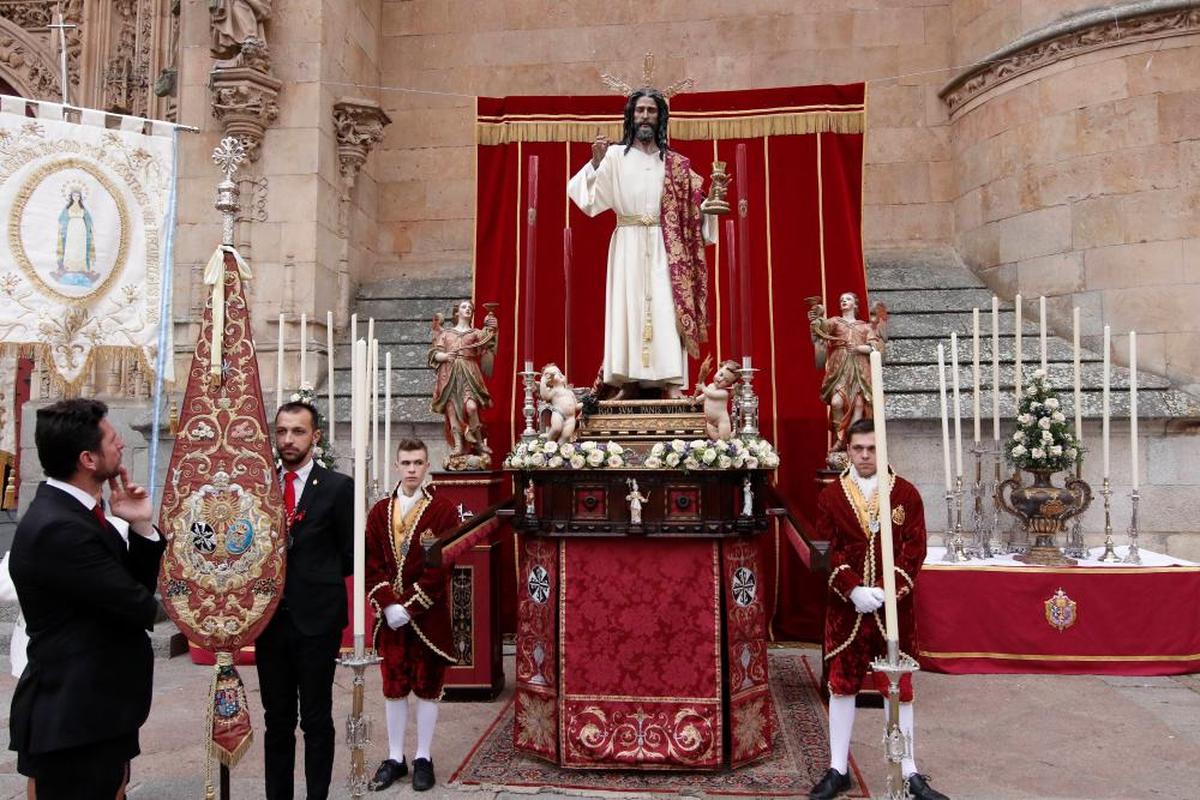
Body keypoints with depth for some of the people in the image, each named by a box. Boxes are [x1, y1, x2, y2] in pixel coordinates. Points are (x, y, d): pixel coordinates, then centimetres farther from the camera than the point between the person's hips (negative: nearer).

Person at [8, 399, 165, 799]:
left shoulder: (77, 511, 6)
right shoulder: (57, 528, -25)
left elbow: (137, 586, 6)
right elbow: (141, 607, -23)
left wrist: (142, 528, -9)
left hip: (94, 712, 9)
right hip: (72, 720, -9)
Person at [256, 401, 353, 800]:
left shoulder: (337, 487, -4)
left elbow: (350, 556, -1)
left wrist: (316, 577, -5)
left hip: (317, 618, -3)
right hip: (270, 617, 4)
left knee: (317, 720, 7)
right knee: (277, 720, 15)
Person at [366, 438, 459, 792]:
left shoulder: (444, 510, -5)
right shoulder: (380, 511, 6)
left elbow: (442, 567, -10)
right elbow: (371, 563, 3)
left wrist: (409, 607, -15)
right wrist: (388, 605, -11)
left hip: (429, 616, -3)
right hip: (390, 615, 3)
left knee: (428, 686, 6)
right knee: (393, 686, 10)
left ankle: (424, 758, 18)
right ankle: (395, 758, 22)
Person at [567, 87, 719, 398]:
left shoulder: (675, 164, 12)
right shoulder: (615, 156, 6)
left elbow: (692, 206, 12)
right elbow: (588, 196, -4)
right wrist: (595, 162, -17)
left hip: (664, 246, 1)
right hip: (628, 244, -1)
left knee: (665, 306, -7)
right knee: (628, 305, -6)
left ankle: (671, 380, -9)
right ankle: (627, 381, -5)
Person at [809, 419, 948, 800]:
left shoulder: (906, 493, 1)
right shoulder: (830, 496, 1)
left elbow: (915, 550, -4)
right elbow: (827, 551, -2)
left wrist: (885, 591, -15)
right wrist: (853, 589, -16)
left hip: (894, 606, 0)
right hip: (845, 606, 1)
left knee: (899, 688, 8)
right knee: (842, 685, 8)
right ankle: (838, 769, 20)